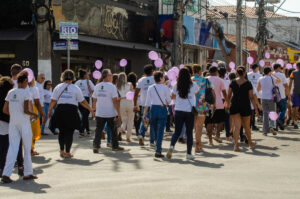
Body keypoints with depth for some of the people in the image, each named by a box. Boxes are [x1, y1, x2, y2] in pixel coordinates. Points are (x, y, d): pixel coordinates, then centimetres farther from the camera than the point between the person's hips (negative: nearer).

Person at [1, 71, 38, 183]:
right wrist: (34, 115, 0)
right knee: (27, 148, 9)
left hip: (13, 123, 5)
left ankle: (6, 174, -8)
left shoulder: (10, 93, 6)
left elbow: (5, 110, 6)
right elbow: (25, 110, -17)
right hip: (24, 123, -5)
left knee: (13, 148, 3)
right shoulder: (25, 93, -10)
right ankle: (28, 173, 17)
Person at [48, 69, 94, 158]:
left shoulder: (58, 87, 6)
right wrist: (91, 110, 12)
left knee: (61, 131, 15)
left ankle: (62, 151, 16)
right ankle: (67, 152, 3)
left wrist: (50, 111, 17)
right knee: (69, 132, 3)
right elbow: (82, 102, 2)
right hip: (72, 110, -2)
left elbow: (53, 101, 5)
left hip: (60, 110, 3)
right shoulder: (75, 88, 1)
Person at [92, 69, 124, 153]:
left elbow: (94, 100, 9)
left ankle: (96, 145, -3)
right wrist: (119, 113, -10)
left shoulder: (97, 86, 4)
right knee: (113, 130, 12)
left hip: (99, 113, 4)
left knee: (98, 130, 8)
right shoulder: (112, 86, -12)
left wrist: (94, 110, 21)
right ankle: (115, 146, 21)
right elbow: (115, 101, -14)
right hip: (111, 113, -4)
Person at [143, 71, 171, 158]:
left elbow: (147, 102, 0)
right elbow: (169, 101, -1)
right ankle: (158, 151, -5)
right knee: (160, 129, -2)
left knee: (153, 126, 23)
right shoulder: (165, 88, -8)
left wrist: (144, 114, 3)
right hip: (162, 109, -3)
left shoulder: (150, 88, 0)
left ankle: (152, 141, 45)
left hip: (153, 108, 3)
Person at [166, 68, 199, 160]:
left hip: (178, 111, 1)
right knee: (189, 132, 8)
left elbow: (173, 97, 13)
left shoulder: (176, 86, -1)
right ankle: (189, 153, 9)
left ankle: (172, 146, -16)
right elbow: (197, 92, 17)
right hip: (190, 112, -1)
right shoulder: (193, 85, -4)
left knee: (177, 132, 9)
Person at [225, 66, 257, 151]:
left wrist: (227, 104, 21)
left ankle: (236, 144, -18)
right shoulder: (248, 83, -4)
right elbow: (251, 97, -4)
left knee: (236, 126, -4)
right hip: (245, 106, -1)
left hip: (234, 106, 1)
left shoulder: (233, 83, 1)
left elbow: (229, 96, 5)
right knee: (246, 126, 16)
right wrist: (256, 108, 1)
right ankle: (250, 143, 34)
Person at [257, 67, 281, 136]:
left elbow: (258, 89, 6)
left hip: (264, 98, 2)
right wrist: (273, 75, 15)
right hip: (271, 98, -2)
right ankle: (271, 126, -15)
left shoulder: (260, 79, 0)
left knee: (265, 114, 9)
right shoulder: (272, 78, -5)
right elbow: (279, 81, 14)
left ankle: (265, 131, 6)